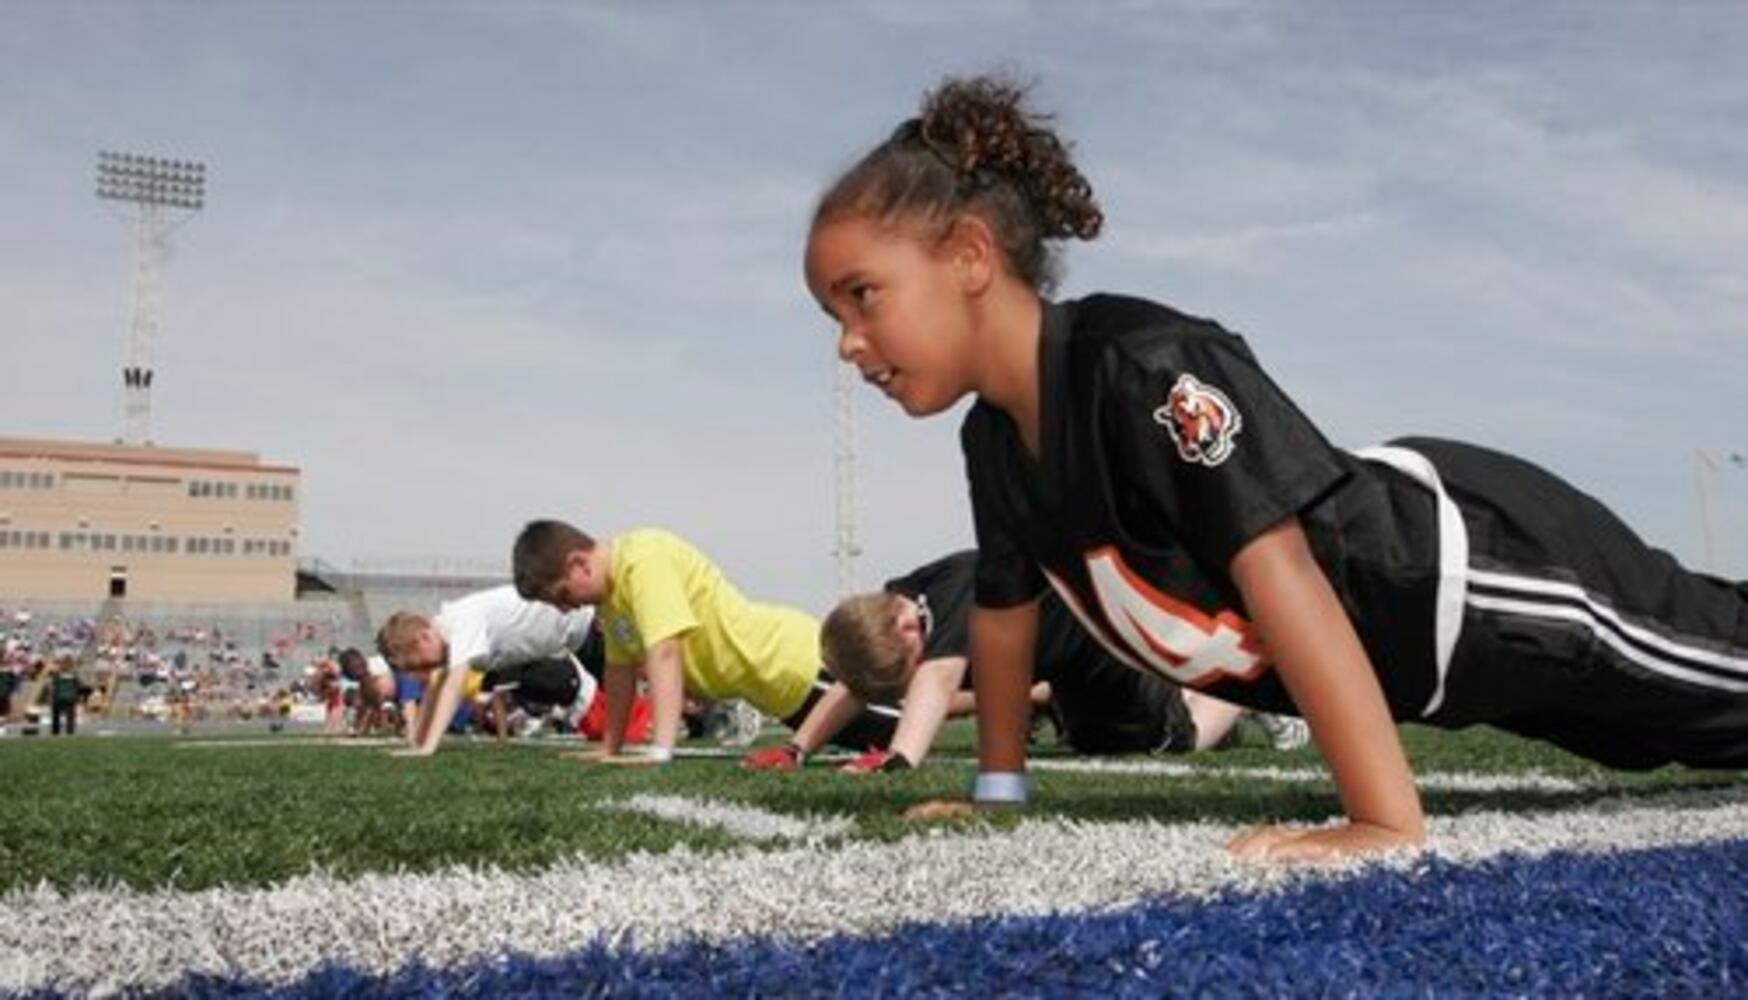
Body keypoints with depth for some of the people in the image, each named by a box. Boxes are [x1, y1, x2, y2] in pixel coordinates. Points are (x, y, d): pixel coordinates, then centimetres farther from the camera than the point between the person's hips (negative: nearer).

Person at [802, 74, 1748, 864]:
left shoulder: (1143, 365, -35)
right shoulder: (992, 441, -8)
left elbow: (1279, 570, -42)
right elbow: (1003, 608, 6)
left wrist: (1386, 822, -45)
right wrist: (999, 790, 11)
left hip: (1483, 571, -7)